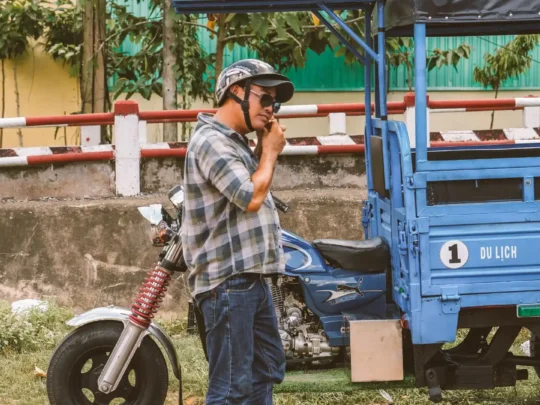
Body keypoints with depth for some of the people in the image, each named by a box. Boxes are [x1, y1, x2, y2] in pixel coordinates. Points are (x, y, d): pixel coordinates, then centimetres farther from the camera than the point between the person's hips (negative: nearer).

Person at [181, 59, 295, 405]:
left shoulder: (237, 143, 18)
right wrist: (271, 153, -8)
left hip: (252, 278, 11)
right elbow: (252, 197, -20)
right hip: (227, 282, -11)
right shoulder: (211, 141, -14)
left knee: (267, 369, 20)